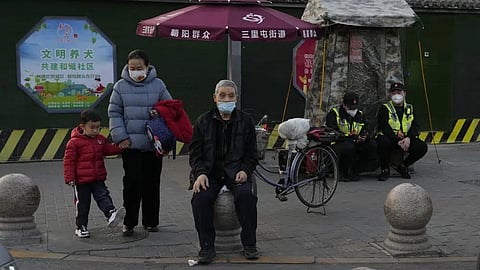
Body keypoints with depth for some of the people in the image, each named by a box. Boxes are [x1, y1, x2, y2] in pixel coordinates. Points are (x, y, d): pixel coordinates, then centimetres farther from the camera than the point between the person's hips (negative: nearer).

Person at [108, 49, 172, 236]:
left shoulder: (158, 85, 2)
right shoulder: (121, 86, 1)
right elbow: (114, 113, 3)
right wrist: (120, 137, -6)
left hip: (154, 144, 1)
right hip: (131, 144, -1)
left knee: (152, 183, 9)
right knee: (133, 182, -6)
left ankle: (150, 221, 24)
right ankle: (129, 222, 9)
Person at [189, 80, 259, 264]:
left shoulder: (245, 121, 8)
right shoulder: (203, 122, 7)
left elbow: (252, 154, 10)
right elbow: (195, 154, 6)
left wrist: (245, 170, -9)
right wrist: (200, 173, -13)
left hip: (236, 172, 0)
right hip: (210, 172, 0)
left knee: (246, 194, -30)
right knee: (200, 197, -29)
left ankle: (249, 244, -14)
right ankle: (207, 247, -15)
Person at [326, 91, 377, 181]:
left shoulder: (360, 114, 14)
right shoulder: (334, 113, -5)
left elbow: (367, 129, 13)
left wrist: (365, 136, -14)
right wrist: (351, 137, -25)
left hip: (356, 144, 6)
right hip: (337, 144, -6)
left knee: (373, 145, -17)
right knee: (348, 146, -38)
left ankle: (355, 171, -4)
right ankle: (342, 173, -14)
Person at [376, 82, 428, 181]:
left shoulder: (410, 108, 13)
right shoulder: (384, 108, 0)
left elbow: (416, 126, 3)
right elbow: (384, 128, -13)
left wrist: (408, 138, -19)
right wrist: (398, 141, -24)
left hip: (406, 139, 4)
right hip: (389, 138, -4)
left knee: (422, 147, -20)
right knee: (383, 142, -37)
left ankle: (403, 167, 4)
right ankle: (385, 170, -12)